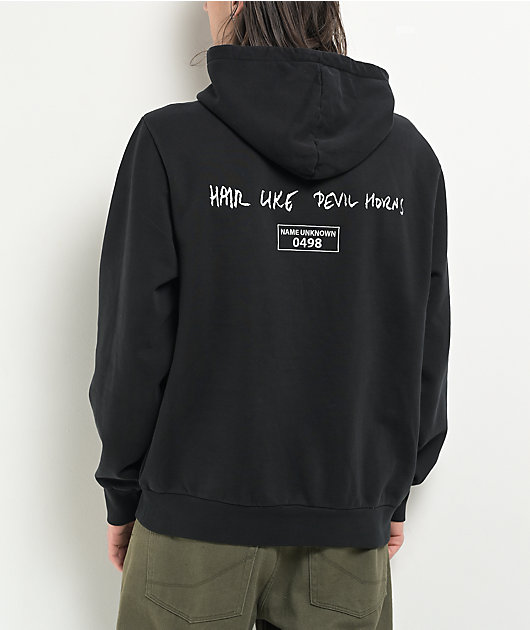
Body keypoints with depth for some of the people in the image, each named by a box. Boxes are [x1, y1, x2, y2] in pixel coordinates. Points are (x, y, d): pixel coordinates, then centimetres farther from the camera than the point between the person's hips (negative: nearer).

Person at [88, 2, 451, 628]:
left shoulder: (170, 141, -11)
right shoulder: (411, 153, 0)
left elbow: (134, 344, -10)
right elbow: (426, 349, 3)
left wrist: (123, 494, 4)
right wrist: (395, 489, 14)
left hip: (195, 515, -2)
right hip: (352, 516, 3)